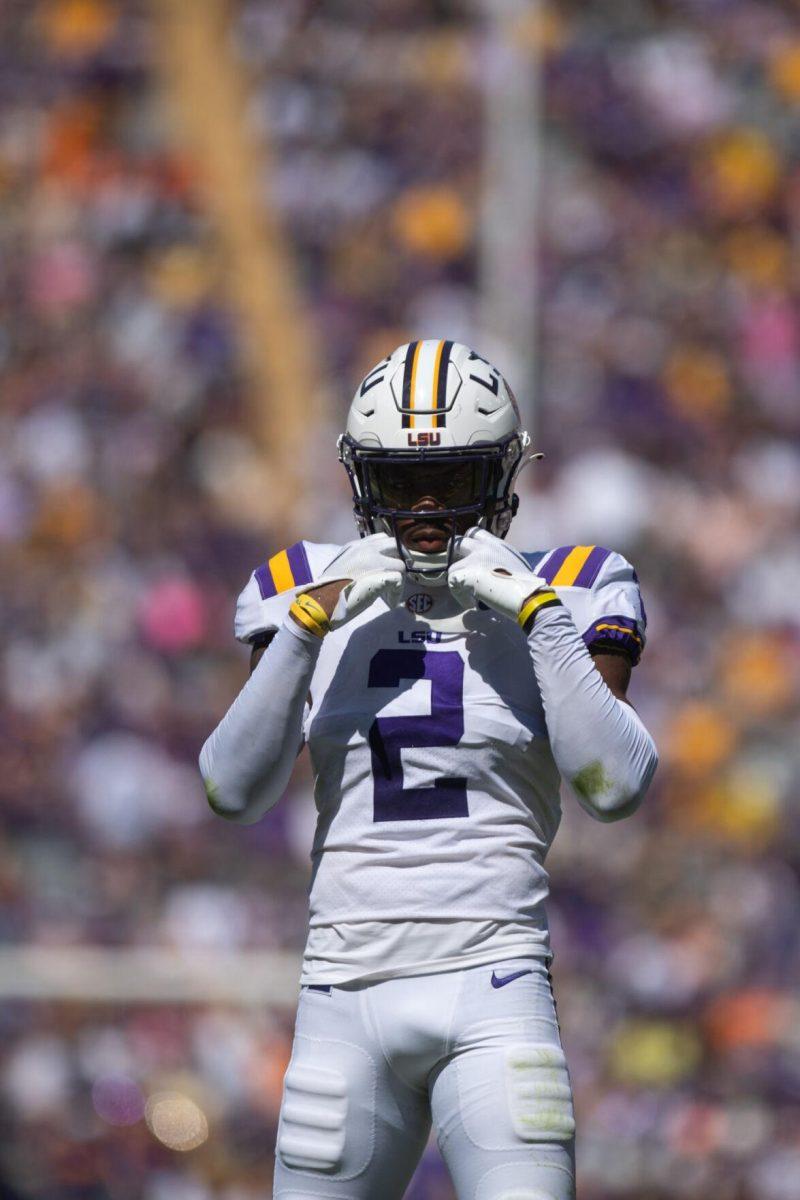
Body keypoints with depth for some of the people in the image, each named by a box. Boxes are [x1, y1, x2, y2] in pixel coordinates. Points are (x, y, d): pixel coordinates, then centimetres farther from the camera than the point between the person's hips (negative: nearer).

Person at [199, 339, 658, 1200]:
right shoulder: (318, 595, 8)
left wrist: (537, 613, -14)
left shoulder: (555, 597, 3)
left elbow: (618, 786, -10)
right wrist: (308, 625, -12)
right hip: (347, 995, 2)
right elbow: (233, 789, -3)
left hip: (493, 996, -2)